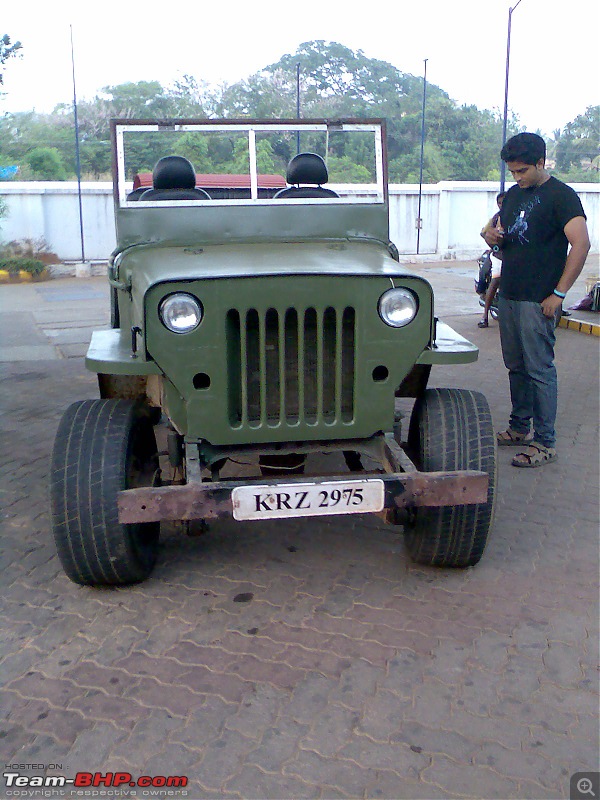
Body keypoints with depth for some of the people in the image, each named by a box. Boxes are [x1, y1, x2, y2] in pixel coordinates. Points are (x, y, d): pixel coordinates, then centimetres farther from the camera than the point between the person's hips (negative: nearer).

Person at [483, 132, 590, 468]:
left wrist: (559, 293, -18)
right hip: (508, 295, 8)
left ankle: (545, 443, 1)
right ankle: (520, 428, 26)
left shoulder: (561, 195, -9)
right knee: (516, 366, 14)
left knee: (540, 370, -5)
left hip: (538, 301, -8)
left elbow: (581, 243, -17)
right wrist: (494, 238, -1)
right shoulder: (514, 195, 15)